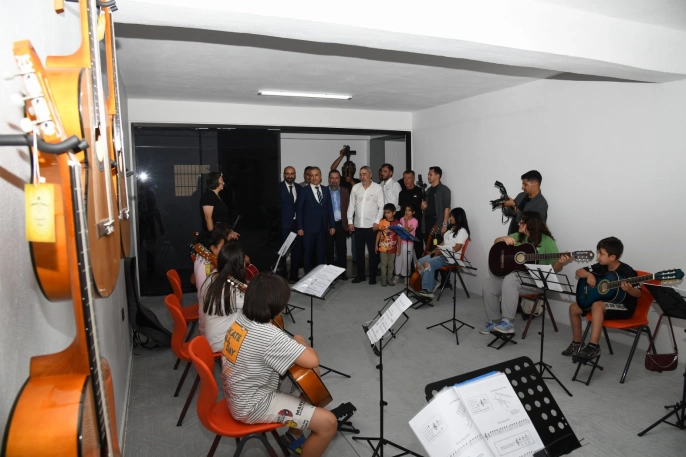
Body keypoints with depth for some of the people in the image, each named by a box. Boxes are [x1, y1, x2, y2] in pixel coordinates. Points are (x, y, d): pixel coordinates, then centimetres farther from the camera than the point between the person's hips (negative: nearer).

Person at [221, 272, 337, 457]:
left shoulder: (240, 320, -4)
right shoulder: (269, 335, -31)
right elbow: (312, 360, -31)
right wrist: (301, 342, -11)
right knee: (328, 423, -14)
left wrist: (292, 345, 4)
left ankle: (294, 436, 36)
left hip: (239, 396, 9)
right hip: (252, 407, -9)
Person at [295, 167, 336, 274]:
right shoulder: (304, 190, -3)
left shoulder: (326, 190, 9)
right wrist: (299, 227, -9)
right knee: (308, 253, 5)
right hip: (309, 227, -3)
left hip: (322, 227, 3)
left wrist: (332, 225, 5)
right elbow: (299, 210, -4)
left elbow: (329, 209, 10)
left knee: (321, 253, 7)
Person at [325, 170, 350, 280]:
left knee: (342, 249, 5)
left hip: (341, 224, 1)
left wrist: (348, 223, -1)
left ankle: (342, 271, 13)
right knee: (329, 249, 7)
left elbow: (348, 208, 5)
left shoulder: (345, 191, 6)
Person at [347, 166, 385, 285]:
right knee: (359, 251, 10)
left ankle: (372, 276, 15)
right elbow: (351, 205, 7)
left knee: (373, 251, 5)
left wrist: (377, 221, -11)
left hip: (372, 225, -3)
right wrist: (350, 221, 2)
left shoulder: (377, 188, -2)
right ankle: (360, 274, 21)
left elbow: (381, 207, -3)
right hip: (358, 225, 3)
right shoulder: (355, 187, 5)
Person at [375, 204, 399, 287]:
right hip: (383, 248, 0)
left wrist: (399, 248, 0)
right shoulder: (382, 222, -6)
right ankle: (383, 279, 18)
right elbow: (379, 234, 2)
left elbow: (399, 236, -1)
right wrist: (376, 245, 1)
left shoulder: (397, 223, -7)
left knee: (391, 264, 12)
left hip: (392, 248, 0)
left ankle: (390, 279, 24)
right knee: (384, 264, 8)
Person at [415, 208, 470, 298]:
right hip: (441, 254, 9)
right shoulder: (451, 229, 21)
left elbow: (456, 248, -16)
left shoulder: (462, 231, -9)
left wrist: (440, 251, -16)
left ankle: (428, 290, -25)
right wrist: (436, 249, 4)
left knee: (428, 264, -30)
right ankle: (432, 284, -3)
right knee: (419, 263, -7)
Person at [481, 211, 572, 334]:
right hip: (513, 273, 6)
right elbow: (496, 242, 15)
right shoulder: (518, 236, 12)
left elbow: (554, 268, -5)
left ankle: (508, 323, -32)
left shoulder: (546, 241, -4)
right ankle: (495, 321, -3)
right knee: (488, 284, -17)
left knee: (510, 280, -36)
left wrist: (561, 262, -28)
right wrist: (505, 238, -6)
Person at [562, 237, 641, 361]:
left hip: (624, 307, -8)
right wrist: (589, 275, -17)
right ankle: (576, 343, 10)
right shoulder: (601, 267, -1)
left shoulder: (627, 272, -19)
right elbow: (579, 272, 4)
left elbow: (638, 293, -16)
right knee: (574, 308, -1)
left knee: (597, 305, -36)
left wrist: (628, 289, -39)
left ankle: (593, 347, -37)